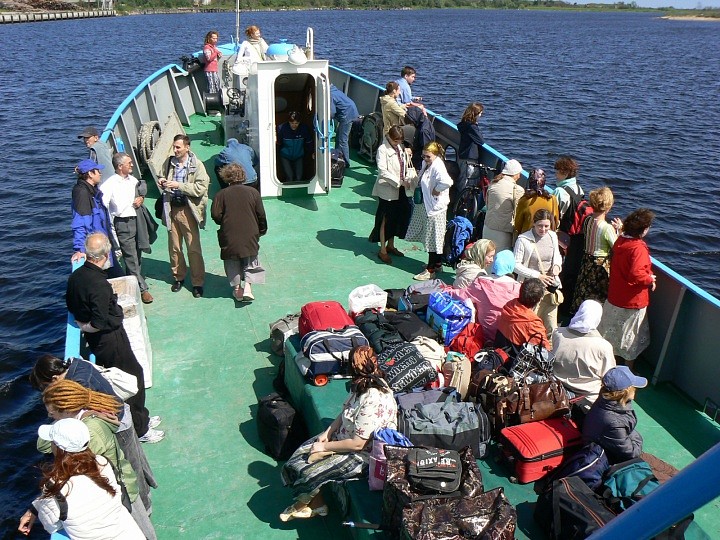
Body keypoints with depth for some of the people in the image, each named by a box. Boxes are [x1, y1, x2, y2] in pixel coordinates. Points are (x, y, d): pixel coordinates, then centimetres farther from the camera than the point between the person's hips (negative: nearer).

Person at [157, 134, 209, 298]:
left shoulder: (197, 165, -6)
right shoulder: (169, 163, 6)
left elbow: (201, 188, -16)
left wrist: (179, 185, -20)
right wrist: (162, 183, -3)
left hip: (187, 210, -4)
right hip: (171, 209, 4)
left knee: (194, 248, -1)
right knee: (174, 247, 11)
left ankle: (198, 282, 8)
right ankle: (178, 277, 29)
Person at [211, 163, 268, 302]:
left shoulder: (222, 194, -5)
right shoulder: (253, 192, -1)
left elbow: (215, 215, -10)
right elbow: (261, 215, 0)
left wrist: (224, 223, 11)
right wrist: (262, 230, 15)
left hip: (229, 237, -1)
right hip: (250, 235, 1)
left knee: (233, 264, 14)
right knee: (250, 262, 13)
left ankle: (237, 289, 18)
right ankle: (248, 288, -2)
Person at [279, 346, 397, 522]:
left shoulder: (372, 402, -34)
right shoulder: (364, 386, -6)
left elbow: (357, 444, -29)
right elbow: (345, 411, 8)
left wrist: (324, 447, -18)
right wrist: (327, 433, -6)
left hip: (363, 454, -9)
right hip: (345, 436, 9)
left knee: (309, 472, -9)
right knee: (302, 453, 2)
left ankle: (302, 504, 23)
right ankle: (316, 504, 16)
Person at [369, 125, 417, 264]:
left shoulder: (400, 148, 9)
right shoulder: (383, 149, -13)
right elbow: (383, 171, -23)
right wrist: (399, 182, -26)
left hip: (400, 190, 7)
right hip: (387, 189, -7)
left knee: (396, 218, 16)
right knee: (385, 220, 1)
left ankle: (390, 245, 32)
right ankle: (382, 251, 11)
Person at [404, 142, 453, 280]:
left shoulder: (437, 166, -22)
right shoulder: (426, 164, 7)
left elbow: (446, 181, -39)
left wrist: (436, 190, -24)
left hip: (435, 208, -10)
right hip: (426, 206, 10)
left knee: (433, 239, 0)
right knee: (432, 238, 19)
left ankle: (430, 271, 8)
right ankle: (437, 264, 33)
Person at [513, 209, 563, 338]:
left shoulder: (553, 236, 5)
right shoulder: (523, 240, -12)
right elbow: (515, 265, -11)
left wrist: (557, 265, 0)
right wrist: (537, 275, -13)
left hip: (550, 286, 5)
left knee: (551, 328, 6)